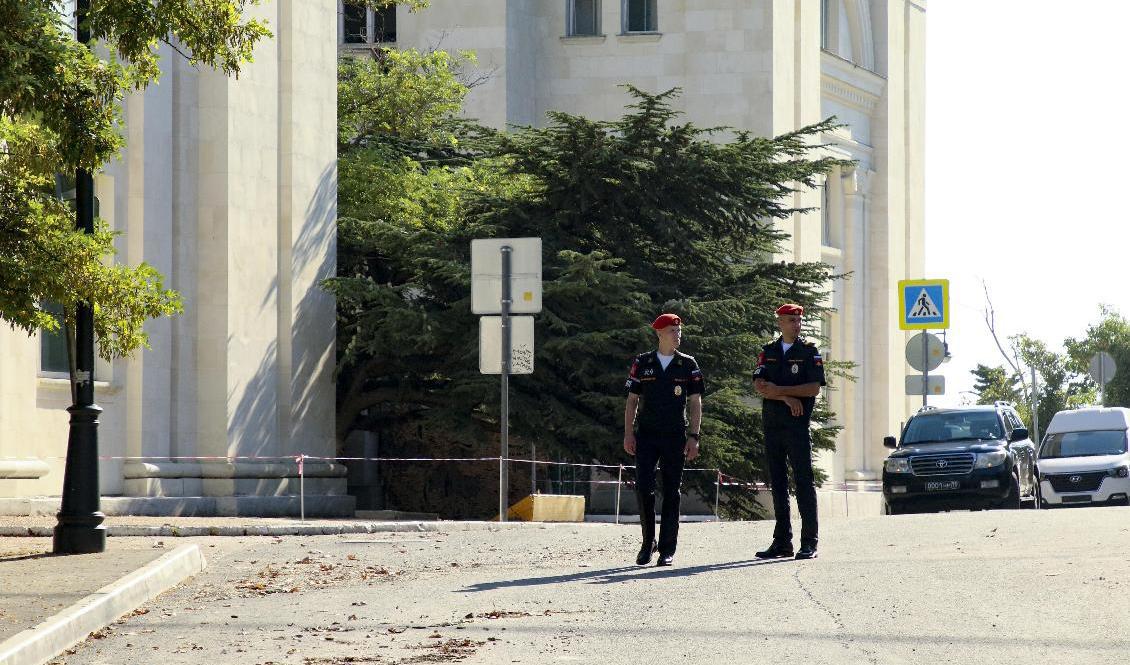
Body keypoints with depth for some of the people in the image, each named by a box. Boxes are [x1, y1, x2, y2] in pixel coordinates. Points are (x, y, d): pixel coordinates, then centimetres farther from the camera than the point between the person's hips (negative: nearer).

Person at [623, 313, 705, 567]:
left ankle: (667, 549, 5)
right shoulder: (642, 363, 5)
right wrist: (628, 434, -1)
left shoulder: (688, 365, 5)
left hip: (675, 436, 0)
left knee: (671, 492, 0)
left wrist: (694, 437, -3)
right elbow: (632, 400, 7)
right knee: (643, 487, -9)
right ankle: (648, 542, 6)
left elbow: (695, 403, 5)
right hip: (646, 434, 0)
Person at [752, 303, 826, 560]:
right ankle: (782, 543, 10)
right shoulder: (768, 352, 13)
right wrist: (787, 398, -13)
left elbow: (814, 388, -8)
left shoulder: (809, 352, 3)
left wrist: (778, 389, -11)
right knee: (778, 484, 6)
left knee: (804, 482, -6)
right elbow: (759, 385, 0)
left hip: (798, 426, -4)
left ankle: (809, 543, -5)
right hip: (772, 424, 4)